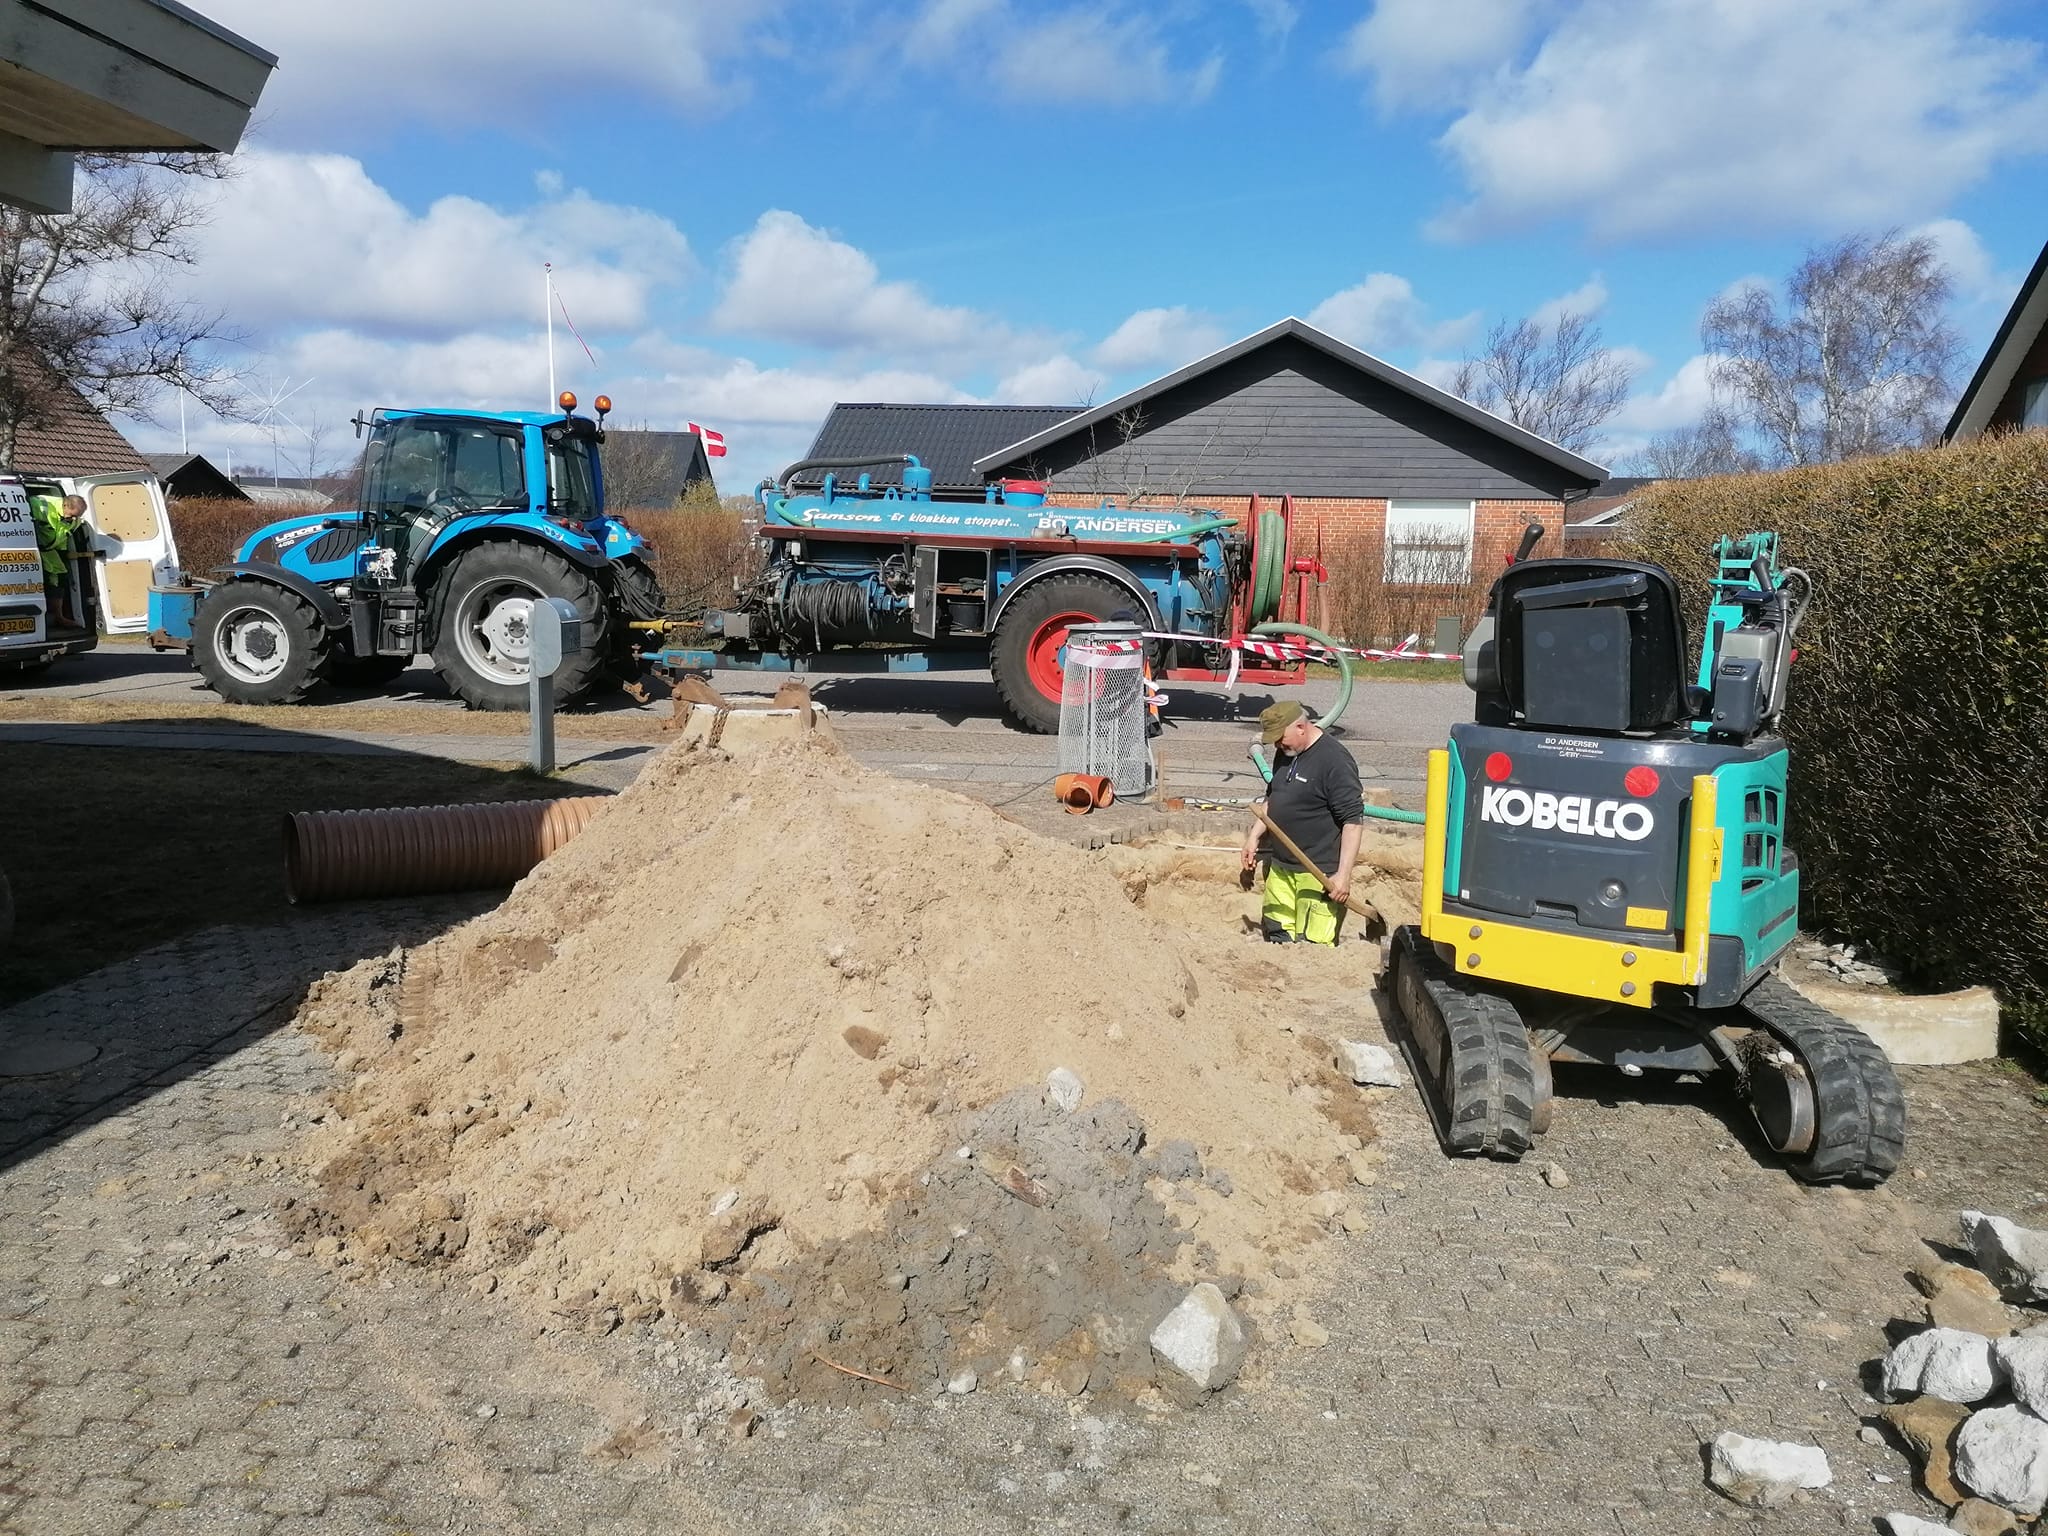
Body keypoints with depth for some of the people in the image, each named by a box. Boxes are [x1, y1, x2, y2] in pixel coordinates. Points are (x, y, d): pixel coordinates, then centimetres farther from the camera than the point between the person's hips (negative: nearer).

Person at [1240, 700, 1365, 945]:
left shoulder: (1334, 762, -18)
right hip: (1280, 865, 9)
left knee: (1312, 947, -10)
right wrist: (1254, 836, 17)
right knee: (1277, 934, 14)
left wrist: (1343, 875, -22)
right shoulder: (1285, 753, 8)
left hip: (1318, 872, -8)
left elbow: (1354, 820, -20)